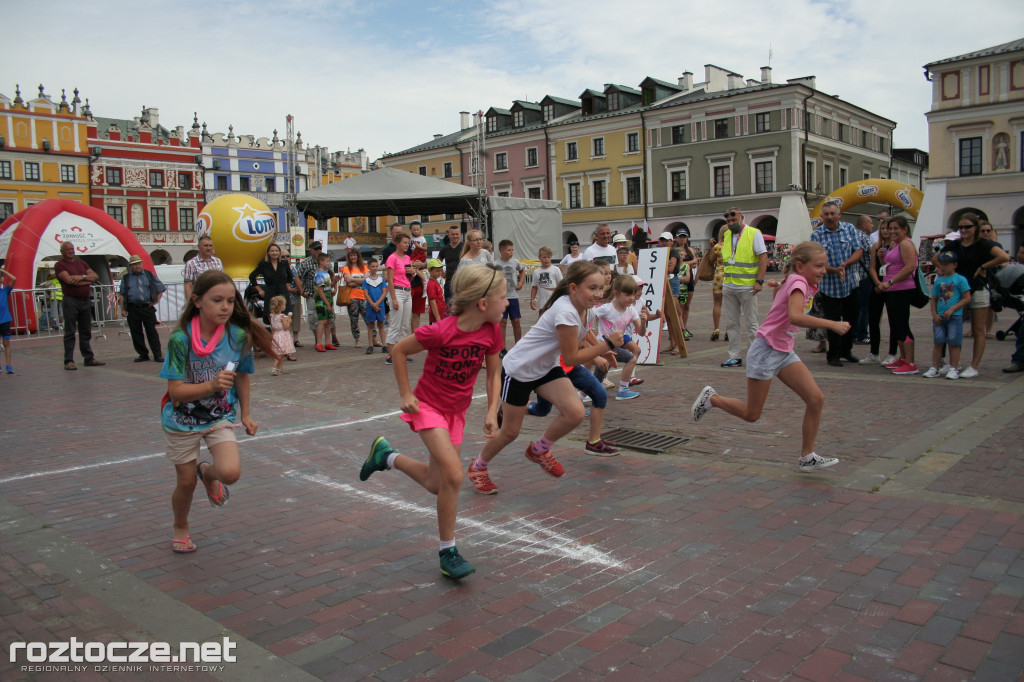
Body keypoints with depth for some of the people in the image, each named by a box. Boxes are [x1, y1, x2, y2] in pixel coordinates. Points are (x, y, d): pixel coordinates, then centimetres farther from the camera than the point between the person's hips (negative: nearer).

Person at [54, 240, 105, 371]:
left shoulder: (81, 263, 16)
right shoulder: (59, 265, -2)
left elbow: (96, 277, 7)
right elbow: (69, 280, -17)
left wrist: (82, 277, -11)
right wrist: (88, 280, -6)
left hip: (85, 301, 6)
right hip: (71, 301, -6)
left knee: (86, 332, 11)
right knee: (70, 333, -3)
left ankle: (89, 359, 18)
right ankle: (69, 361, 1)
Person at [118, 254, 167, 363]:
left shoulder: (149, 275, 11)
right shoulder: (126, 278, 11)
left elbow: (161, 289, 15)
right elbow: (122, 294, 9)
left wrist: (156, 301, 3)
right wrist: (122, 309, 1)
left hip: (147, 308, -1)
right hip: (132, 309, 1)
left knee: (151, 331, -4)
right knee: (136, 332, 3)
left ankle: (158, 355, -1)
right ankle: (143, 355, 12)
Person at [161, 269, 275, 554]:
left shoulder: (239, 335, -14)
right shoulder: (181, 339, -21)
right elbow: (176, 391, -21)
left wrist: (245, 414, 11)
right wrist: (212, 385, -36)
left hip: (221, 417, 1)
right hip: (182, 420, -1)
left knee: (230, 472, -20)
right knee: (186, 483, 11)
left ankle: (208, 472, 18)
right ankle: (180, 528, 44)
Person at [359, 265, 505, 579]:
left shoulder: (491, 331, -10)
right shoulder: (442, 331, -27)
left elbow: (494, 373, 4)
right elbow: (398, 350, -13)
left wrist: (492, 411, -7)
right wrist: (405, 394, -12)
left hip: (456, 412, 6)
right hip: (428, 406, -6)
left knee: (436, 485, 11)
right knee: (454, 475, -21)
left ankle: (386, 455, 37)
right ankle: (448, 552, -5)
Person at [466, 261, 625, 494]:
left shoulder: (586, 311, -4)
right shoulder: (566, 312, -31)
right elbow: (571, 358, -27)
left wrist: (598, 354, -6)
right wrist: (608, 345, -26)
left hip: (546, 368, 7)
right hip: (519, 370, -7)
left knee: (575, 413, -14)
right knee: (510, 431, 5)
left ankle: (539, 450, 13)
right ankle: (477, 467, 33)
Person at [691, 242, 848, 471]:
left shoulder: (806, 285, 10)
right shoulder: (798, 282, -18)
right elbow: (795, 316, -37)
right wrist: (832, 324, -37)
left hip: (784, 352, 9)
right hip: (766, 350, -9)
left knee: (816, 399, -4)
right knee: (751, 414, 1)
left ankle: (807, 457, 5)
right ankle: (711, 398, 24)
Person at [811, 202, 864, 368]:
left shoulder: (850, 229, 3)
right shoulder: (816, 235, -5)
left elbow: (859, 251, -3)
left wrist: (845, 264, -21)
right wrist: (835, 270, -25)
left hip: (850, 285, 3)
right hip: (829, 287, -3)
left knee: (851, 320, 13)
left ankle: (846, 350, 31)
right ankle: (833, 355, 14)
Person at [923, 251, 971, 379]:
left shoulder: (960, 279, -1)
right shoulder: (938, 281, 12)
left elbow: (967, 298, -6)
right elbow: (934, 299, 14)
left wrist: (952, 309, -14)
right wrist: (934, 314, 0)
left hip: (955, 316, -4)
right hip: (939, 317, 4)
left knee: (953, 343, -1)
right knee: (938, 343, 6)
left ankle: (953, 369, 7)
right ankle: (934, 368, 10)